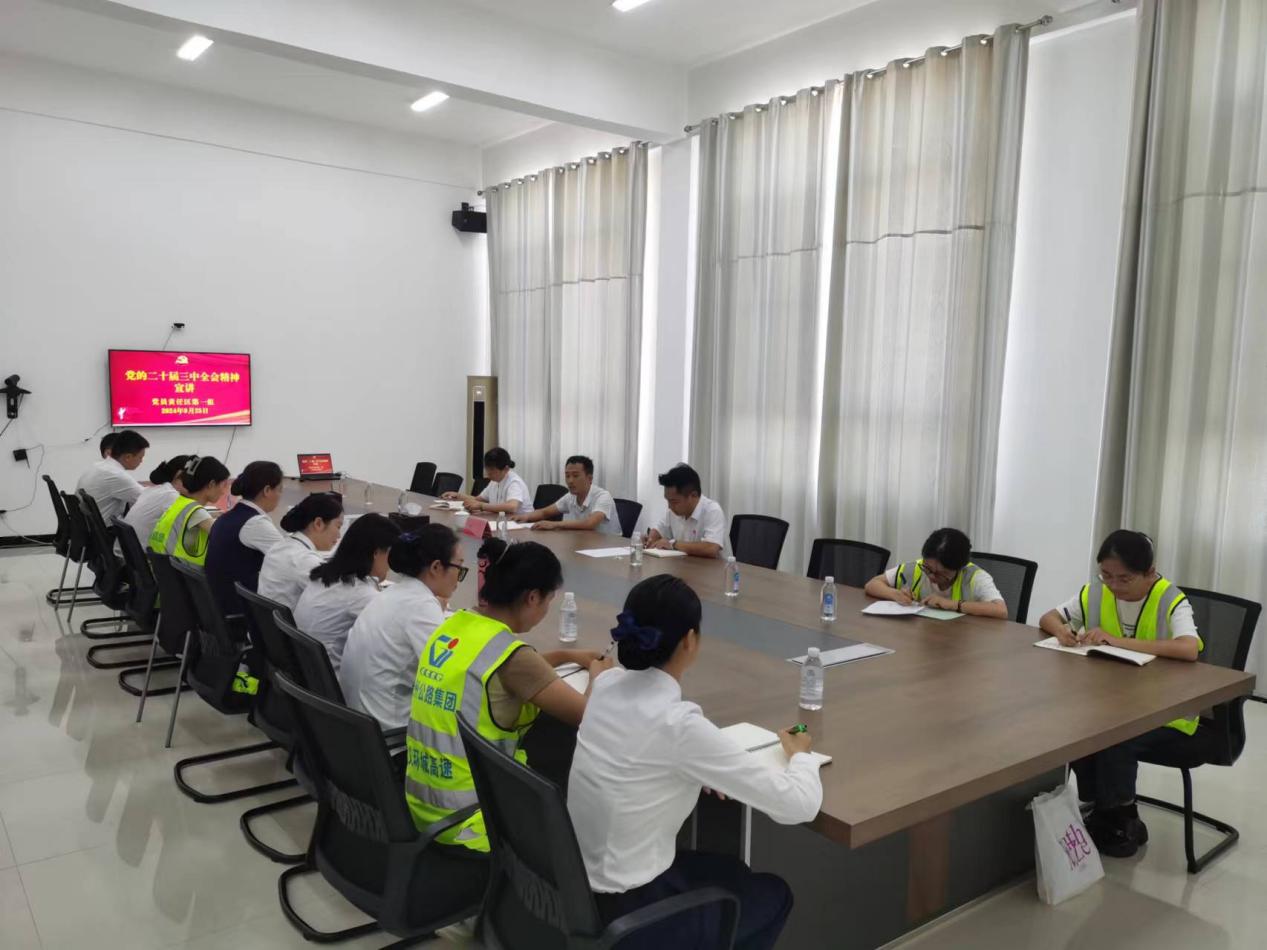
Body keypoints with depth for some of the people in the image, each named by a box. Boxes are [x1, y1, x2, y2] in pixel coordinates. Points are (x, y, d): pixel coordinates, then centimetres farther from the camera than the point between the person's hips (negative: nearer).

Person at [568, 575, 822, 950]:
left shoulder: (606, 684, -4)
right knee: (774, 895, 19)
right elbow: (801, 805, -19)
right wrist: (799, 754, 3)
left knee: (731, 871, 29)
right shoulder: (679, 723, -26)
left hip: (579, 888, 7)